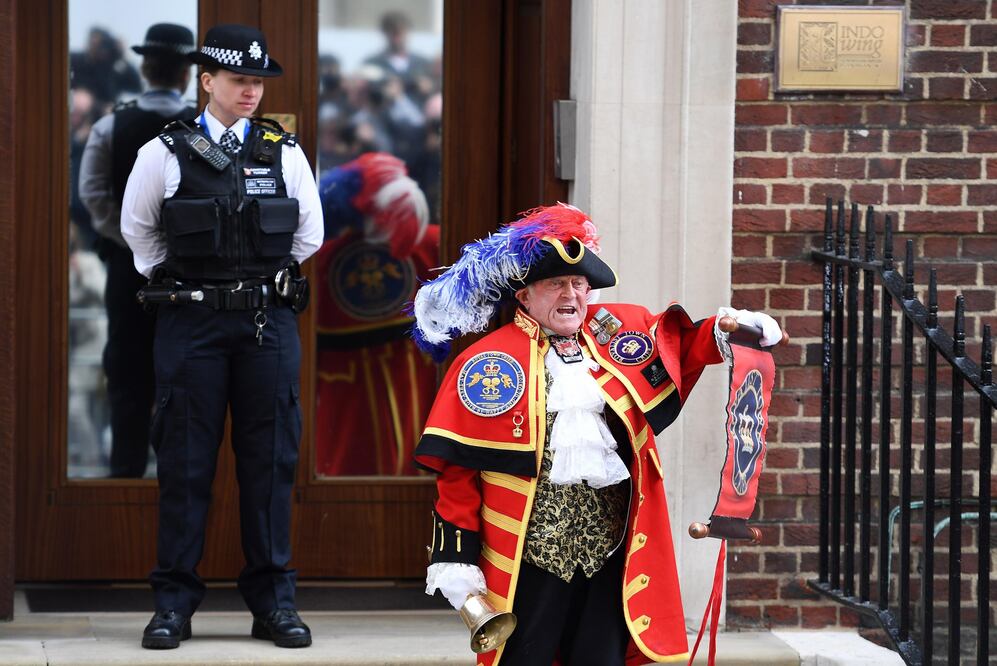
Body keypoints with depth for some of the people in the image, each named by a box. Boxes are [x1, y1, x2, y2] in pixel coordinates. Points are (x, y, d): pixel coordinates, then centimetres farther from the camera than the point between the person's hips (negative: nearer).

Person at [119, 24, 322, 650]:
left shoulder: (285, 153, 5)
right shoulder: (165, 153, 1)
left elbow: (309, 232, 17)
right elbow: (138, 229, 14)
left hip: (268, 322, 1)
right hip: (192, 322, -1)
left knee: (270, 460, 3)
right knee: (185, 461, 0)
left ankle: (273, 599, 10)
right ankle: (175, 600, 6)